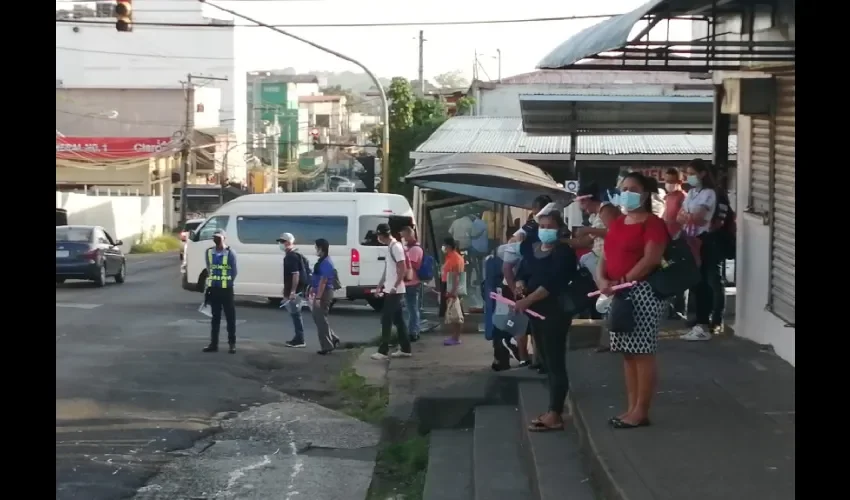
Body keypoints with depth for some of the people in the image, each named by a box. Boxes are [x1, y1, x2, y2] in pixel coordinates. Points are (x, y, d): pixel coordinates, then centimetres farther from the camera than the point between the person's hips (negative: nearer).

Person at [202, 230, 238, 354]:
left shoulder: (230, 253, -8)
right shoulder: (209, 252, 7)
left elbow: (234, 272, -4)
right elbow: (208, 270, 14)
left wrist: (228, 283, -5)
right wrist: (209, 284, 10)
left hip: (226, 289, -5)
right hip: (214, 288, 5)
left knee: (230, 317, 1)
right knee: (215, 317, 10)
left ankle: (232, 344, 6)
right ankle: (213, 344, 13)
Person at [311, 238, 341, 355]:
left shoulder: (326, 263, -19)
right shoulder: (322, 261, 13)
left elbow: (323, 281, -23)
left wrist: (318, 297, -24)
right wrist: (315, 293, 24)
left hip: (324, 293, -10)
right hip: (320, 293, 10)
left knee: (321, 319, -4)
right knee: (318, 318, 16)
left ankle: (327, 346, 2)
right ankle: (332, 339, 22)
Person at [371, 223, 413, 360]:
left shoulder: (396, 247, -16)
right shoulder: (390, 247, 14)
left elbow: (403, 269, -21)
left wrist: (395, 286, -23)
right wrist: (380, 285, 21)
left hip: (394, 291, -10)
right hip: (390, 290, 10)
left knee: (386, 320, -8)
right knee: (398, 320, 12)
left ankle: (383, 351, -6)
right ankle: (405, 349, 16)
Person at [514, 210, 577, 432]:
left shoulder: (564, 251, -10)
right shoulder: (531, 249, 13)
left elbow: (553, 283, -20)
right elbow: (522, 273, 17)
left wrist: (527, 300, -25)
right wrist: (519, 286, -7)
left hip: (556, 311, -8)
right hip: (537, 311, 8)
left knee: (556, 362, -9)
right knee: (547, 361, 11)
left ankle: (555, 415, -11)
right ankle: (555, 409, 18)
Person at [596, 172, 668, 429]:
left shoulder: (653, 223, -7)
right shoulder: (617, 223, 18)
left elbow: (651, 259, -17)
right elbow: (606, 257, 15)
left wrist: (624, 281, -18)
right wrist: (602, 280, -5)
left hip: (642, 292, -8)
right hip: (618, 295, 8)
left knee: (642, 352, -5)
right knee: (628, 353, 10)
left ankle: (641, 411, -2)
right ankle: (632, 408, 15)